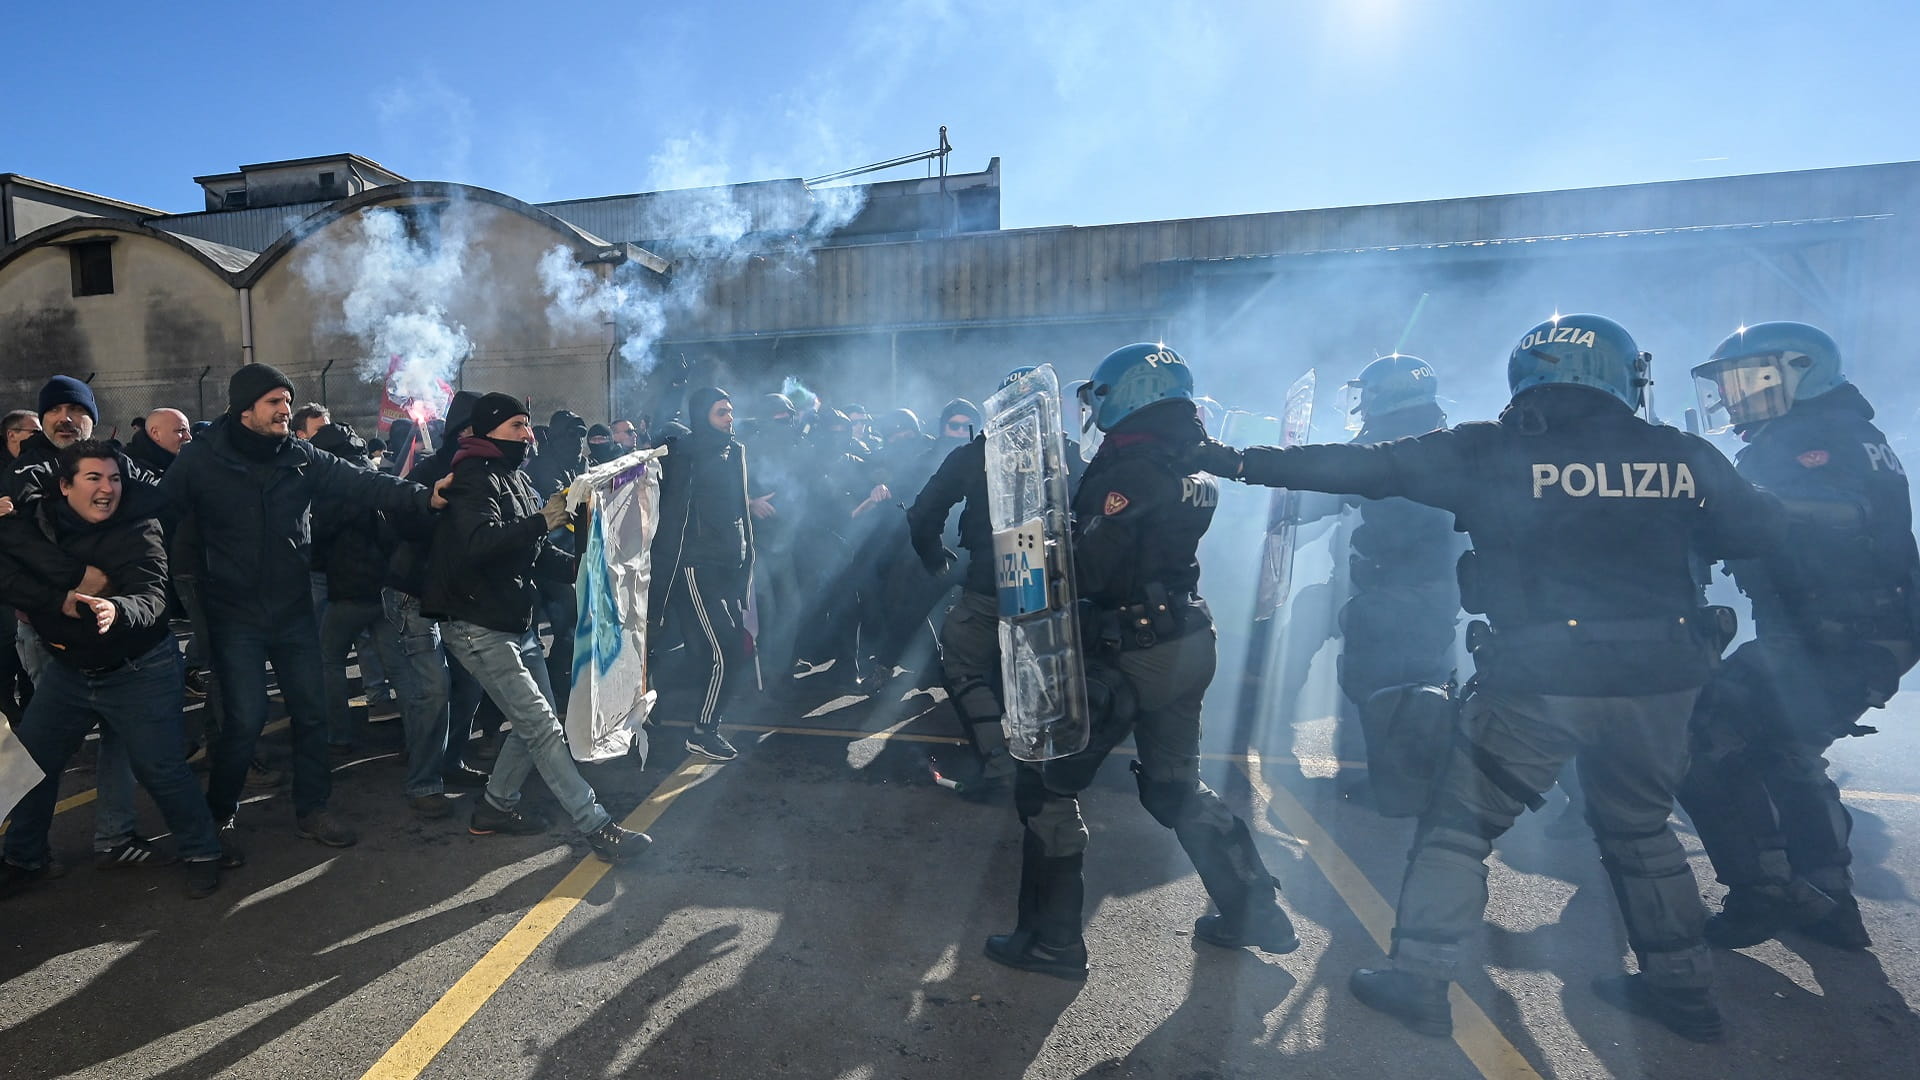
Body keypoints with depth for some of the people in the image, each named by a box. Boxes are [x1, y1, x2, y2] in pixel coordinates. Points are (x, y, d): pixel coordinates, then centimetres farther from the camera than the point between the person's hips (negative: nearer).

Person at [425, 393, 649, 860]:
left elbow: (537, 552, 15)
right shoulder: (475, 478, -14)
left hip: (517, 623, 9)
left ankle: (496, 807, 30)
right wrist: (540, 522, -35)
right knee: (542, 726, -10)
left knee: (537, 720, 14)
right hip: (480, 627, -9)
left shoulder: (518, 479, 15)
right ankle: (598, 828, -8)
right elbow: (478, 542, -32)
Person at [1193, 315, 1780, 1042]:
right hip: (1660, 681, 4)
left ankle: (1419, 979, 14)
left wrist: (1239, 462, -4)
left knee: (1460, 824, 9)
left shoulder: (1491, 453, -7)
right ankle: (1682, 989, 38)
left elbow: (1361, 468, -9)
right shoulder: (1682, 456, 2)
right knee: (1640, 829, 27)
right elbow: (1756, 533, 12)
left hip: (1538, 680, -4)